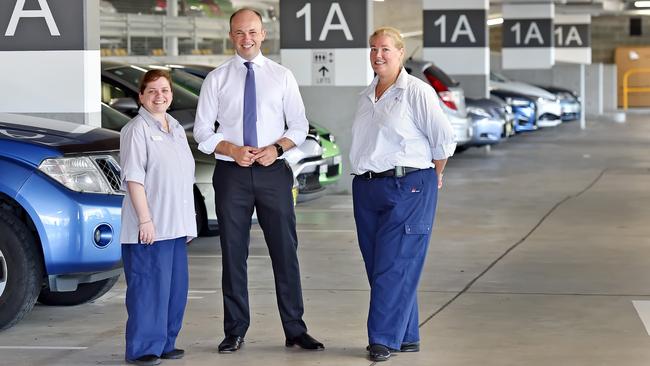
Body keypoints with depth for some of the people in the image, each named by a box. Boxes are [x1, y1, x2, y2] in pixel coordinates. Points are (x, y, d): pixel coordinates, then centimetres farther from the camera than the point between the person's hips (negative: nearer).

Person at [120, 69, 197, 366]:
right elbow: (133, 178, -14)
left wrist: (188, 221, 20)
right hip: (150, 227, -8)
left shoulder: (176, 129, 17)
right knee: (149, 286, -7)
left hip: (176, 225, 8)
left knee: (176, 286, 11)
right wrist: (145, 219, -20)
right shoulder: (136, 129, -8)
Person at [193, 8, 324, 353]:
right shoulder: (216, 79, 3)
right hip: (231, 173, 0)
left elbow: (299, 126, 7)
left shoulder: (282, 76, 5)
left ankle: (295, 330, 11)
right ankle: (235, 332, 15)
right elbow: (202, 130, 2)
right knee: (233, 254, 6)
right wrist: (233, 150, -13)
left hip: (273, 171, 0)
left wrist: (276, 148, -11)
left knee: (285, 252, 2)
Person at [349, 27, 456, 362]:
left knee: (395, 265, -9)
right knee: (376, 266, 7)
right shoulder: (366, 97, 15)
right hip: (366, 189, 7)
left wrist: (434, 176, 6)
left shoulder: (417, 92, -7)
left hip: (406, 188, -7)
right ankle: (407, 337, 15)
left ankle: (384, 339, -7)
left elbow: (444, 139, -5)